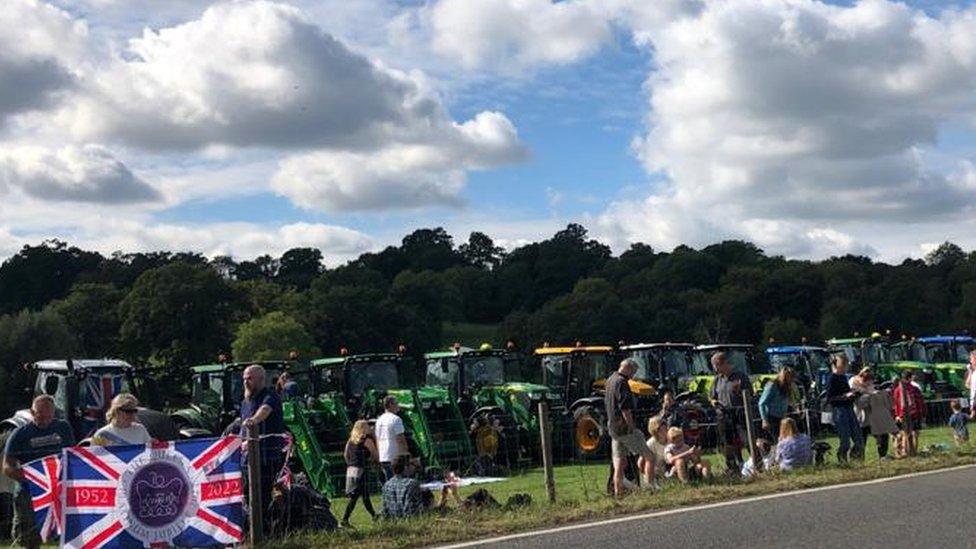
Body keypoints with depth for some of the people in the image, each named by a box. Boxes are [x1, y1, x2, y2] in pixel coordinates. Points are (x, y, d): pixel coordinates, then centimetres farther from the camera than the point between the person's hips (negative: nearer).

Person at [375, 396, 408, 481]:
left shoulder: (379, 419, 14)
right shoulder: (396, 419, -11)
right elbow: (400, 439, -14)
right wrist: (406, 453, -8)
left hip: (382, 458, 8)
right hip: (395, 457, -8)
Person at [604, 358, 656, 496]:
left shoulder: (610, 380, 15)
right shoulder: (621, 382, -15)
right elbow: (625, 408, -21)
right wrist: (632, 427, -17)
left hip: (613, 428, 9)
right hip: (625, 428, -9)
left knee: (618, 465, 8)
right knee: (648, 457, -1)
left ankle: (618, 495, 6)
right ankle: (649, 487, -8)